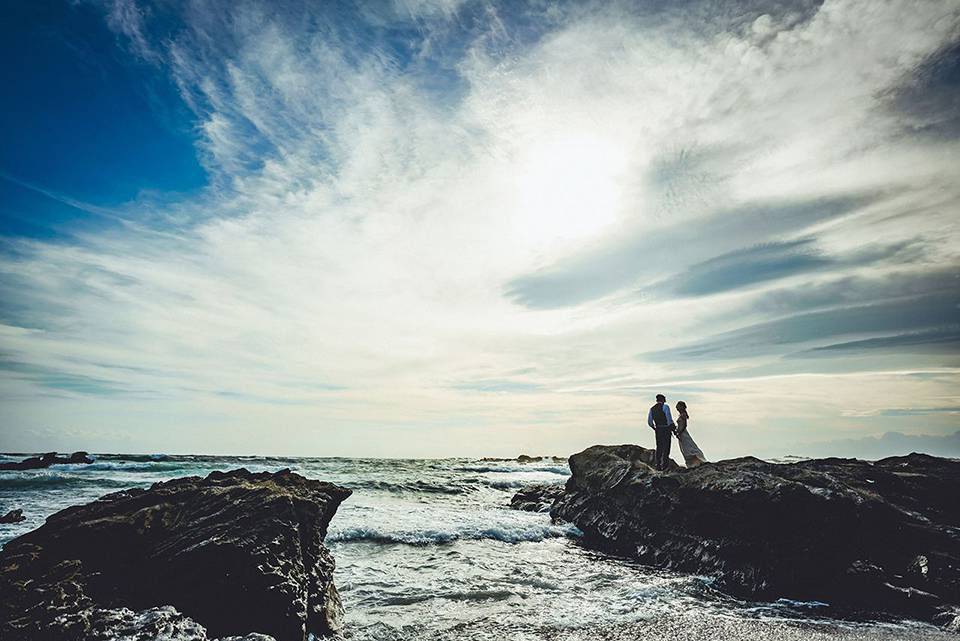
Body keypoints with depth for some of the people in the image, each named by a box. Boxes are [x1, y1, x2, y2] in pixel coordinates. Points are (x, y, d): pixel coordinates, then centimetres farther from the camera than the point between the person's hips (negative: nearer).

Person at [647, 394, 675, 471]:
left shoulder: (652, 409, 8)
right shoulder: (665, 407, -8)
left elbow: (649, 422, 9)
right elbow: (669, 419, -16)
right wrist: (673, 427, -6)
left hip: (658, 430, 5)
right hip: (666, 429, -5)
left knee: (659, 447, 14)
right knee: (666, 447, 3)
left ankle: (657, 464, 13)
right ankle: (664, 464, 2)